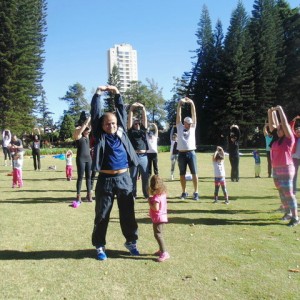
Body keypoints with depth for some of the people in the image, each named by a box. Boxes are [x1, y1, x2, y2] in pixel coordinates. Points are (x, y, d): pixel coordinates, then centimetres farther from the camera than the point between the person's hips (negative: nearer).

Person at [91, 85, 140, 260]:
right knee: (102, 215, 7)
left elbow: (122, 111, 10)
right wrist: (98, 93, -3)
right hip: (106, 180, -2)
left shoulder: (122, 132, 8)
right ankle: (100, 246, 22)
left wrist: (117, 93, 8)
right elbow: (96, 113, -3)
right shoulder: (100, 135, 1)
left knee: (128, 214, 12)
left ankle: (131, 242, 29)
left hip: (124, 179, 3)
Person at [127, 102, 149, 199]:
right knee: (133, 177, 5)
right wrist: (131, 109, -4)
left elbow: (145, 119, 8)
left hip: (143, 157, 2)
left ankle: (146, 194, 14)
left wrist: (143, 109, 1)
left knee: (145, 177, 6)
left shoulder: (143, 130, 15)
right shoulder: (131, 131, 9)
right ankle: (133, 194, 13)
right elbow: (129, 119, 1)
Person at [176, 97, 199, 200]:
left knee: (194, 173, -1)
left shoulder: (193, 128, 11)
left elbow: (194, 115, 4)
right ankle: (184, 192, 16)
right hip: (181, 154, 0)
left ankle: (196, 192, 3)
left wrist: (192, 103, -4)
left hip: (191, 153, 0)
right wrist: (179, 104, -6)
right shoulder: (179, 127, 9)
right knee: (182, 174, 6)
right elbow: (178, 115, 2)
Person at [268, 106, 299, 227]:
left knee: (288, 193, -7)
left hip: (286, 169, -7)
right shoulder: (276, 138, 10)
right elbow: (272, 124, 14)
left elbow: (285, 123, -14)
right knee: (282, 193, 14)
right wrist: (271, 112, 8)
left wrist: (280, 110, -10)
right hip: (275, 169, 8)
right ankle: (288, 213, 27)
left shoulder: (289, 139, -7)